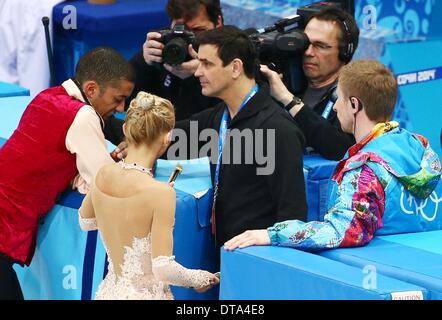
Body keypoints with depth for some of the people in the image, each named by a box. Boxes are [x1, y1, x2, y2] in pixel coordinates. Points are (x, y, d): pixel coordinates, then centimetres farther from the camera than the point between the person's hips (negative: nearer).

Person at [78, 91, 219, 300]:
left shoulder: (103, 176, -3)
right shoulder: (160, 193, -21)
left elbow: (85, 222, 18)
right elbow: (163, 269, -22)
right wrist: (198, 279, -4)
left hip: (109, 291, 7)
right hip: (146, 294, -6)